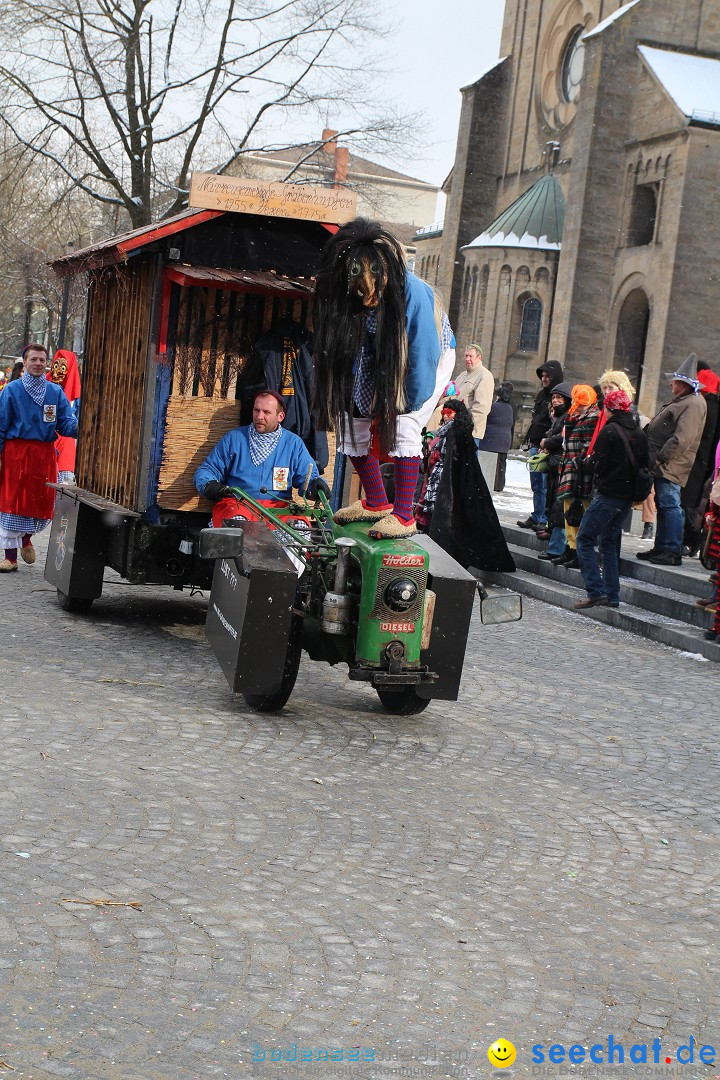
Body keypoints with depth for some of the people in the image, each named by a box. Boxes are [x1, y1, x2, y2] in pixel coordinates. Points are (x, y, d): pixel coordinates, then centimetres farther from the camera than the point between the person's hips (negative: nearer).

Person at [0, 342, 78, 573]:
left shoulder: (55, 391, 8)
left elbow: (66, 423, 3)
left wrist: (78, 428, -20)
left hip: (45, 454, 3)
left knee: (42, 502, 4)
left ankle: (26, 538, 35)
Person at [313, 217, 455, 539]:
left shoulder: (413, 292, -38)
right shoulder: (346, 297, -24)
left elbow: (424, 354, -30)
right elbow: (344, 353, -12)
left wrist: (408, 405, -21)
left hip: (432, 358, -5)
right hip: (380, 366, 5)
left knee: (404, 428, -23)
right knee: (351, 423, 1)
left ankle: (403, 517, -17)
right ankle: (377, 503, 17)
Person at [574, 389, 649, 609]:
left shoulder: (610, 430, -13)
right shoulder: (639, 433, 9)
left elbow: (597, 465, -13)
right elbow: (644, 466, 13)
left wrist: (588, 460, 7)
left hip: (608, 495, -8)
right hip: (628, 496, 8)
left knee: (585, 539, -3)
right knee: (609, 543, 16)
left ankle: (596, 591, -13)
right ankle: (612, 595, 13)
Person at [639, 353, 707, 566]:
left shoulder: (693, 403, -15)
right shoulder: (682, 401, 19)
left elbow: (682, 439, -23)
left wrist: (660, 457, -19)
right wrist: (655, 459, 17)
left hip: (671, 466, -11)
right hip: (663, 465, 11)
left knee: (670, 505, -11)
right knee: (663, 506, 14)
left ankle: (673, 552, -10)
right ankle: (661, 548, 22)